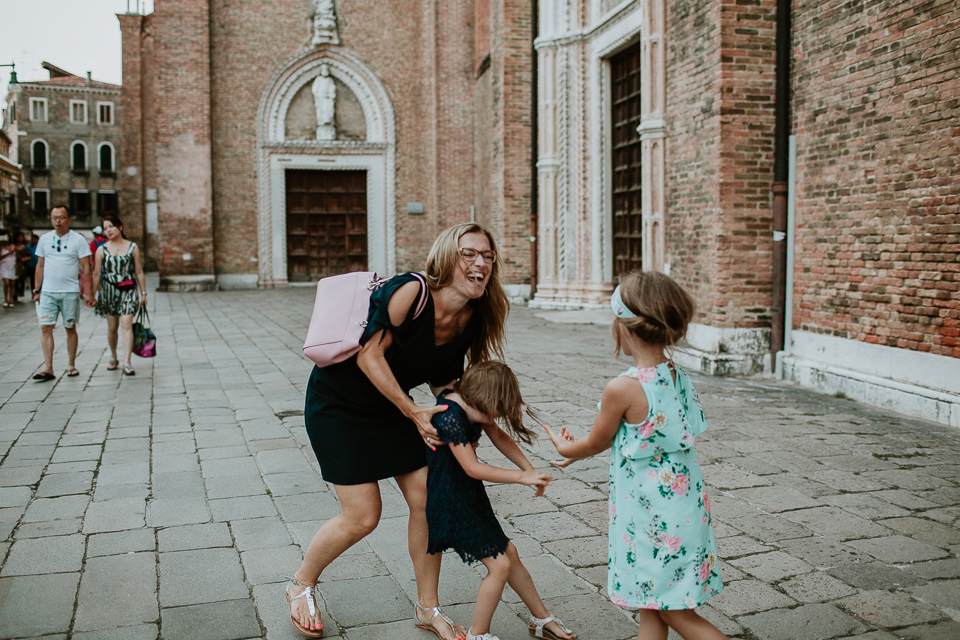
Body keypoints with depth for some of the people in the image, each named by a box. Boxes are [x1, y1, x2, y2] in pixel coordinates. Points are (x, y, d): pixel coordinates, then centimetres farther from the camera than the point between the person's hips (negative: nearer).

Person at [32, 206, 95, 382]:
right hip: (48, 292, 2)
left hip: (70, 292, -2)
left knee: (70, 328, 6)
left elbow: (86, 268, -3)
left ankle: (71, 365, 17)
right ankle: (48, 368, -6)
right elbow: (40, 266, 14)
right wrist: (37, 290, 10)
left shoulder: (78, 240, -2)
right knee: (46, 327, -6)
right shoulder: (44, 239, 8)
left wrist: (89, 293, -7)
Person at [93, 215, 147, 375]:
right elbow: (97, 274, 8)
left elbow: (139, 272, 6)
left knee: (126, 325, -13)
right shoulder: (101, 250, 5)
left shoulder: (132, 247, 3)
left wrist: (143, 293, 5)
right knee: (112, 327, 9)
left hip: (128, 290, -2)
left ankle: (127, 363, -17)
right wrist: (93, 295, 6)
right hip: (109, 290, 2)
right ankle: (113, 357, 29)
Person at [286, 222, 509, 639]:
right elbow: (369, 356, -26)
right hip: (338, 404, -7)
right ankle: (301, 585, 24)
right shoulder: (410, 292, -29)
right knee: (363, 516, -6)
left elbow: (443, 379, 5)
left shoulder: (472, 318, -7)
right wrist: (413, 412, -23)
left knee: (427, 498, 1)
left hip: (391, 405, 7)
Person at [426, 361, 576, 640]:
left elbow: (499, 437, 11)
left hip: (468, 493, 9)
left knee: (509, 553, 16)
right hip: (448, 500, -9)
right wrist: (522, 477, -21)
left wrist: (531, 471, 0)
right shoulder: (450, 416, -29)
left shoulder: (472, 405, -1)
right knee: (499, 565, -7)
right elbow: (473, 468, -27)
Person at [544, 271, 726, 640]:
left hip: (652, 515, -8)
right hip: (684, 502, 8)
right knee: (652, 608, 21)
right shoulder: (677, 376, -1)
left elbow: (594, 444, -7)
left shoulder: (622, 389, -25)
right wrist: (580, 450, 23)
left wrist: (564, 446, 16)